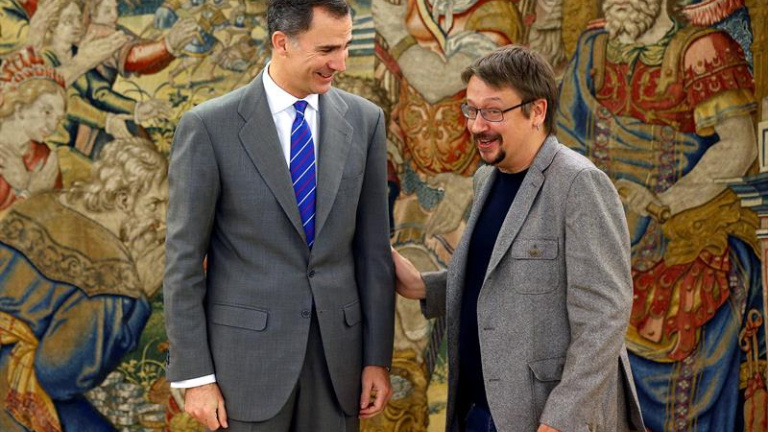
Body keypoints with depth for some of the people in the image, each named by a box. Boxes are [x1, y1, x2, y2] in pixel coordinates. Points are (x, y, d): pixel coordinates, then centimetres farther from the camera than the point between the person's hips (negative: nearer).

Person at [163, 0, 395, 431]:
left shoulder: (364, 120, 3)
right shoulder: (210, 127, -8)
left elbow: (373, 249, 7)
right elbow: (184, 260, -5)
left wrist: (378, 359, 4)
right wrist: (195, 377, -8)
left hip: (336, 356, 3)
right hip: (247, 352, -3)